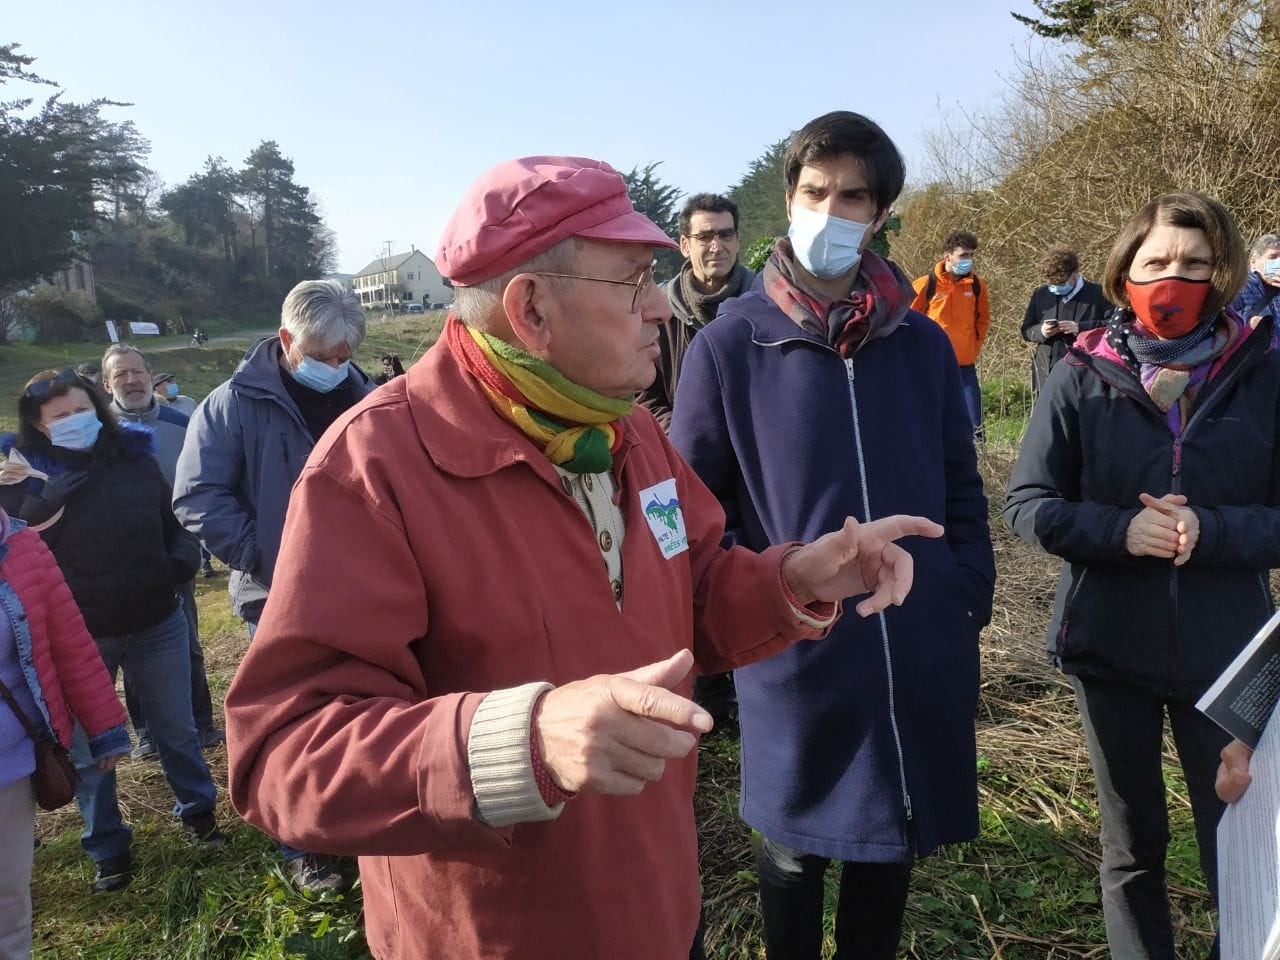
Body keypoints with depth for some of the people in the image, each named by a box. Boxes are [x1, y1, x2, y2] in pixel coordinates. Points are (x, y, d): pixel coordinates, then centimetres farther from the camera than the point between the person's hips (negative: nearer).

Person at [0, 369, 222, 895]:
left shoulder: (135, 458, -1)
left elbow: (174, 522, 10)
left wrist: (182, 558, -8)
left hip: (156, 623, 2)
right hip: (76, 636, -2)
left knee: (176, 727, 17)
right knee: (88, 750, 13)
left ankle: (197, 809, 39)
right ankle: (108, 848, 31)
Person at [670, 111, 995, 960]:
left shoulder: (924, 344, 3)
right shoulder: (730, 345, -8)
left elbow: (961, 490, 9)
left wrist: (971, 602, 4)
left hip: (923, 654, 3)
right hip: (796, 655, -3)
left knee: (894, 844, 21)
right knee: (795, 852, 17)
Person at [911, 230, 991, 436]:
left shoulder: (977, 285, 3)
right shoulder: (926, 284, -7)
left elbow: (983, 319, 17)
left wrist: (974, 348, 9)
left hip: (966, 365, 3)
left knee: (973, 423, 1)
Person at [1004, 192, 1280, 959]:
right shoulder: (1082, 376, -6)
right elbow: (1029, 504, -6)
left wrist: (1209, 531, -23)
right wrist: (1121, 529, -21)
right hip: (1110, 646, 0)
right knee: (1132, 844, 18)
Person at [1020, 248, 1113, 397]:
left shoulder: (1097, 294, -1)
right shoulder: (1040, 294, 10)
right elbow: (1026, 329, 14)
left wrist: (1081, 328, -18)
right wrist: (1041, 331, -9)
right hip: (1047, 374, 4)